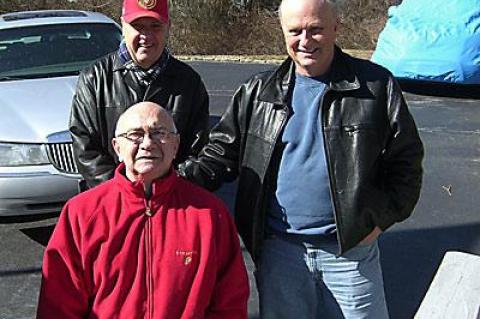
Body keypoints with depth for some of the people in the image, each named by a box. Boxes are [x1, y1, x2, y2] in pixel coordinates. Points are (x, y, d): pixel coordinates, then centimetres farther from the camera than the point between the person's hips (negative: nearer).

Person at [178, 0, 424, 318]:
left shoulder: (375, 85, -3)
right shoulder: (258, 92, 3)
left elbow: (405, 161, 2)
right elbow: (222, 152, 4)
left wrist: (380, 217, -7)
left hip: (351, 248, -1)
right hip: (279, 248, 2)